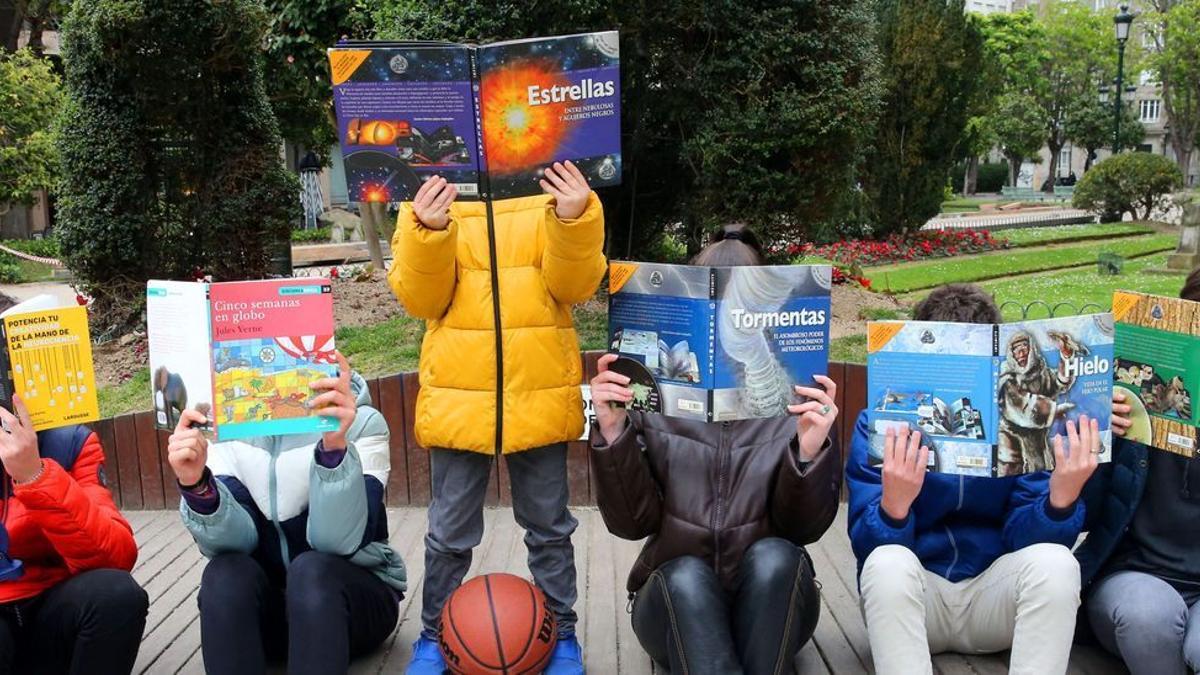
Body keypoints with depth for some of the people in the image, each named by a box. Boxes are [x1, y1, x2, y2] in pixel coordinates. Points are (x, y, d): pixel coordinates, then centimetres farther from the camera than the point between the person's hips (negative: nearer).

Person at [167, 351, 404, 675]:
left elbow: (339, 542, -26)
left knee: (310, 571, -32)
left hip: (355, 593, -2)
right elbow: (233, 539, -16)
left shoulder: (360, 421, -13)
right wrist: (197, 484, -36)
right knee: (225, 574, -27)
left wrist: (335, 446, -40)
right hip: (268, 604, 3)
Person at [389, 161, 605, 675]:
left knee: (549, 526, 15)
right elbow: (420, 297, -7)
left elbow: (574, 284, -7)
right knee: (450, 531, 12)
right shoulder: (430, 201, 3)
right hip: (458, 397, 0)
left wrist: (575, 219, -24)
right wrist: (428, 232, -24)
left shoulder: (550, 194, 2)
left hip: (539, 396, 0)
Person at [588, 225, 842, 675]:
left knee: (774, 556, -31)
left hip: (772, 605, 0)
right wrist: (613, 434, -23)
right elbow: (632, 521, -8)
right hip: (676, 602, 0)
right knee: (686, 576, -32)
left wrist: (810, 451, -29)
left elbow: (804, 528, -10)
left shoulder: (796, 399, -7)